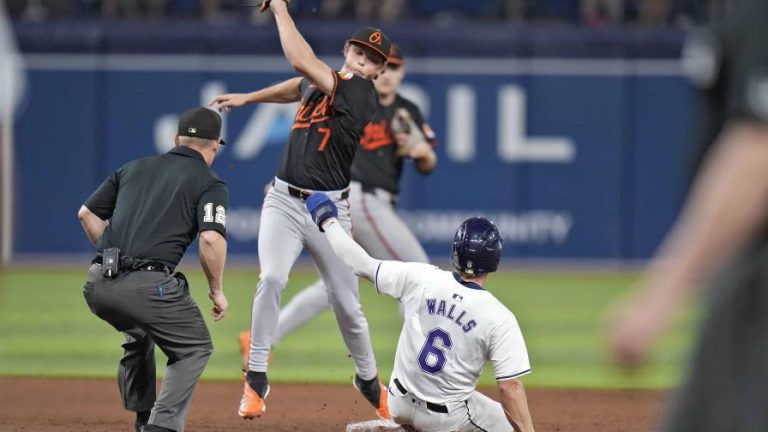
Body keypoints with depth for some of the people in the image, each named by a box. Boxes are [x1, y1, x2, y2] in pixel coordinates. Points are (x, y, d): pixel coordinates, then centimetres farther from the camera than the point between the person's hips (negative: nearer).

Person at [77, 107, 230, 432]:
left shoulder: (134, 168, 23)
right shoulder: (209, 184, 6)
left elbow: (87, 213, 22)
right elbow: (211, 238, -10)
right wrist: (216, 291, 2)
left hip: (98, 284, 6)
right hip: (147, 285, -6)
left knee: (138, 337, 33)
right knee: (195, 347, 12)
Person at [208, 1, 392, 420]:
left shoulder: (360, 92, -13)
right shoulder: (320, 82, 6)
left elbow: (301, 61, -23)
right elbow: (296, 87, 34)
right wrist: (248, 98, 39)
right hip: (283, 200, 4)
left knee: (346, 305, 4)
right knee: (271, 278, -19)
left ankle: (369, 380, 28)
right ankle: (256, 379, -14)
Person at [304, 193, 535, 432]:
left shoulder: (419, 278, -12)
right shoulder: (499, 319, -19)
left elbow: (361, 264, 0)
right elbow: (510, 387, -21)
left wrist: (328, 222, 14)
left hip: (400, 405, 5)